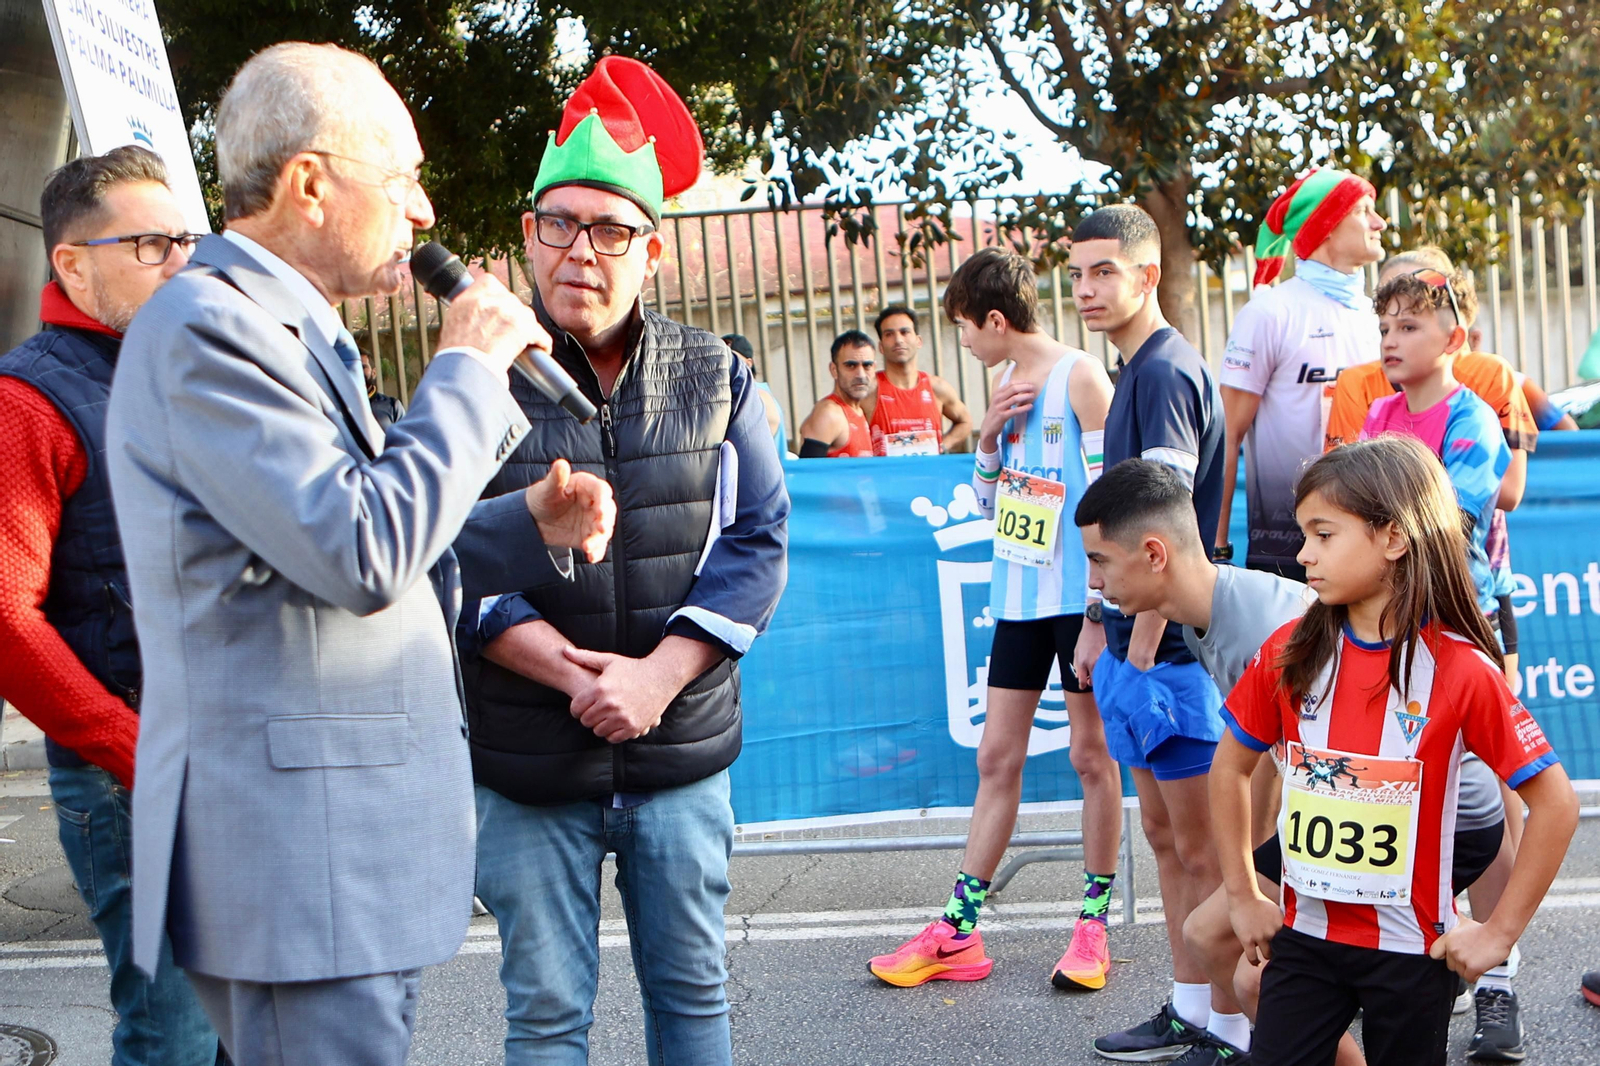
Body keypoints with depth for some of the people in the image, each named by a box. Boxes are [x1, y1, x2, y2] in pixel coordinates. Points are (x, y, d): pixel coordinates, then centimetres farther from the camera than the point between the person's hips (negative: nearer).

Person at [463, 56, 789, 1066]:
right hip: (526, 759, -2)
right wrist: (573, 673, -18)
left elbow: (758, 543, -1)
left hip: (685, 752, 2)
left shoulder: (715, 377, 2)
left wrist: (657, 677, -13)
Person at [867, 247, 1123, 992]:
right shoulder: (1009, 385, 13)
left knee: (1092, 754, 3)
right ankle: (958, 931, 12)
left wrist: (1099, 611, -16)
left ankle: (1093, 924, 14)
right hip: (1018, 595, 7)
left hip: (1077, 596, -7)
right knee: (997, 756, 8)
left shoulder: (1079, 377, -9)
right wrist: (989, 437, -1)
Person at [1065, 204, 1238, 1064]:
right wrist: (1109, 635, 22)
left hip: (1172, 646, -10)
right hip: (1141, 641, 10)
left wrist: (1140, 657, -20)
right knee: (1164, 833, 16)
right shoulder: (1140, 371, 16)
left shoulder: (1166, 370, -15)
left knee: (1201, 847, -1)